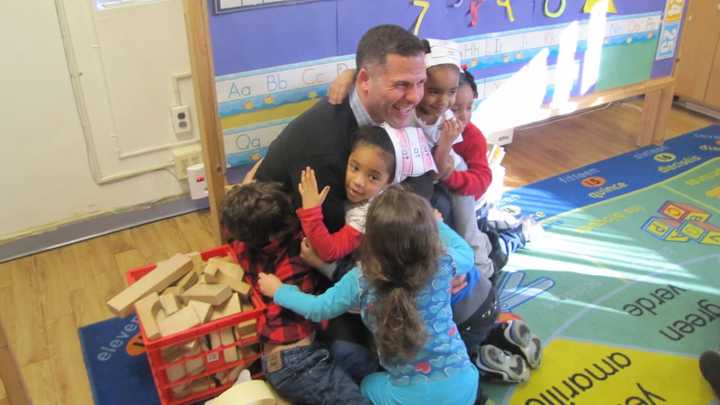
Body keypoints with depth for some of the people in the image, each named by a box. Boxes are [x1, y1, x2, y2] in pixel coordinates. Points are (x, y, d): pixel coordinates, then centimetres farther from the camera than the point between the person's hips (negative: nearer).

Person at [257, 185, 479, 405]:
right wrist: (433, 221, 17)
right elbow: (466, 252, 11)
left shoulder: (360, 281, -15)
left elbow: (318, 309, 1)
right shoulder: (442, 265, -13)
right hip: (462, 385, 2)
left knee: (368, 384, 31)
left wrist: (278, 290, 16)